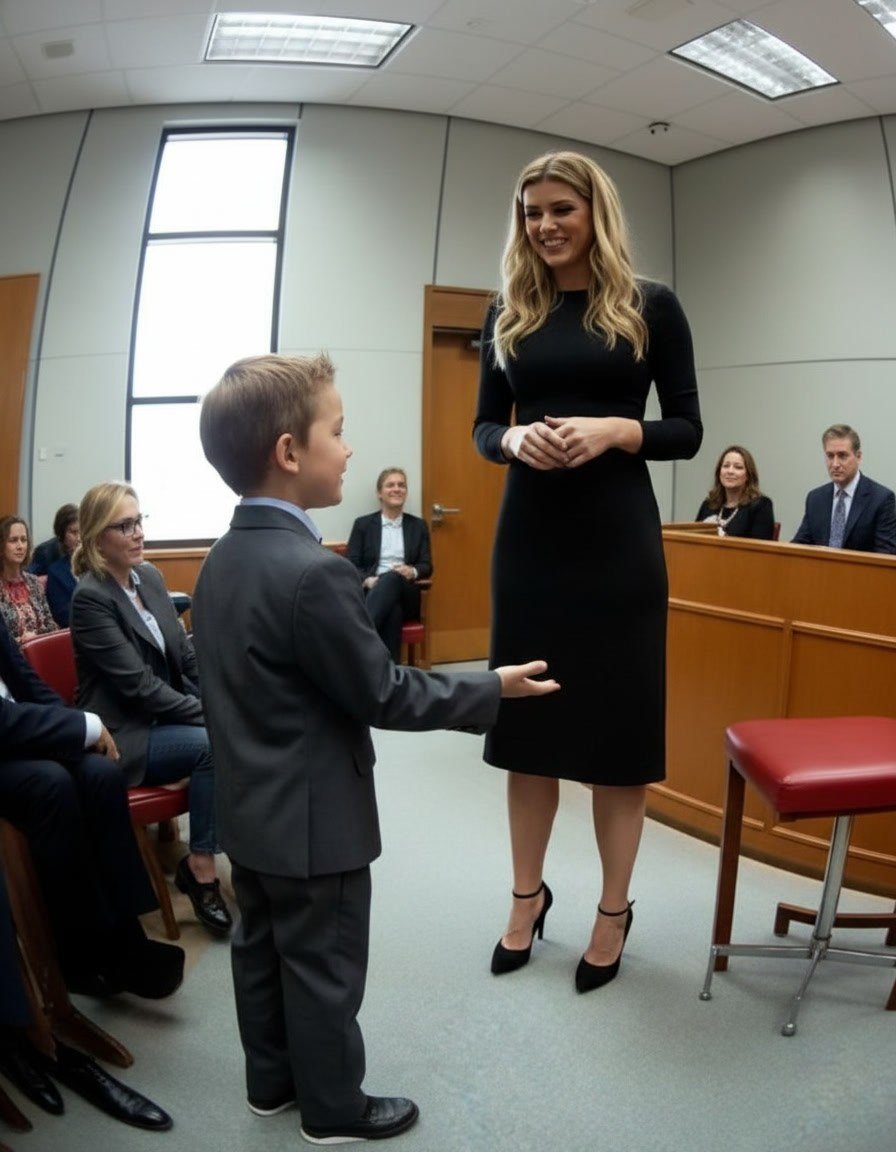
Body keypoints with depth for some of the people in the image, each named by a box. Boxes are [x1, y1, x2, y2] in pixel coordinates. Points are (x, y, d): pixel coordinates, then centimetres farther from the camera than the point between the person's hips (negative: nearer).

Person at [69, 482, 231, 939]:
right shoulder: (90, 597, -16)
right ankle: (200, 867, -11)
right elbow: (139, 684, -21)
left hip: (167, 716, 6)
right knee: (212, 744, -27)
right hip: (123, 735, -6)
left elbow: (186, 653, 7)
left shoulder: (150, 576, 5)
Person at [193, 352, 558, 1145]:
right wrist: (494, 688, -11)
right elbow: (382, 695, -22)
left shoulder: (222, 559, 0)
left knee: (262, 949, 23)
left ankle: (273, 1081, 43)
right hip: (312, 819, -9)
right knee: (323, 970, 12)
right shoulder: (313, 570, -29)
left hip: (249, 809, 9)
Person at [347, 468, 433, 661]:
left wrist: (412, 571, -15)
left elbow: (427, 566, 11)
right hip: (371, 593, -1)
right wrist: (368, 580, -18)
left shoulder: (418, 525, 18)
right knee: (392, 611, -39)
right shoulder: (362, 524, 13)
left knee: (392, 578, -38)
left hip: (405, 596, 1)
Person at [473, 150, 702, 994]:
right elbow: (483, 427, 10)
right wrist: (515, 439, -12)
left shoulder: (650, 307, 2)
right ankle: (527, 896, 29)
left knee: (618, 727, 5)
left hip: (618, 539, -3)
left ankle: (614, 909, 25)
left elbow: (688, 431, 0)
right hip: (529, 536, 3)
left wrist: (615, 430, -18)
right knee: (525, 721, 11)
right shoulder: (508, 312, 10)